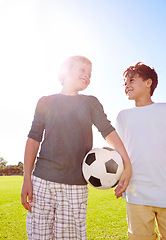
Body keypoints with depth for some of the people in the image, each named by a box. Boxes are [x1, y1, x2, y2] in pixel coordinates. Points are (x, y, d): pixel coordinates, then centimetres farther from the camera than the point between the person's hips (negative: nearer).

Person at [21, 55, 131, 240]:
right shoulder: (46, 102, 10)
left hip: (77, 186, 0)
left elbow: (108, 131, 0)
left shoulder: (91, 103, 12)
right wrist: (27, 179, -1)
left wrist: (127, 164, -13)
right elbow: (34, 139, 6)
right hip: (42, 181, 0)